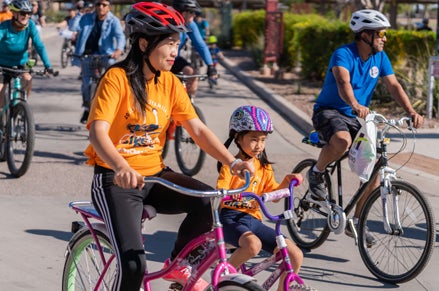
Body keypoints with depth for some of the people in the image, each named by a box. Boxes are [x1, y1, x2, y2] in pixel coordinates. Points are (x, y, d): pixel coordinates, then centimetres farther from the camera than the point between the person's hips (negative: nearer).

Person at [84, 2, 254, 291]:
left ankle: (176, 265, 5)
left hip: (155, 174, 6)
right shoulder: (117, 78, -14)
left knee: (210, 201, -21)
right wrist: (122, 167, -43)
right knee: (134, 264, -22)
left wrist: (233, 162, -14)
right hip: (116, 180, -6)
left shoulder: (170, 83, 4)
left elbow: (198, 129, 1)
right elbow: (97, 131, -25)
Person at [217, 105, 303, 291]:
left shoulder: (264, 167, 14)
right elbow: (220, 192, -15)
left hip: (253, 220, 6)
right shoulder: (231, 165, -4)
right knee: (253, 244, -39)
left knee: (295, 256, -7)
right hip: (231, 218, -6)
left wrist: (286, 182, -4)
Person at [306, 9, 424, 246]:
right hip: (329, 111, -6)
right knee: (342, 140, -41)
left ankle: (356, 222, 7)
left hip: (356, 118, 7)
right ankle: (316, 173, -10)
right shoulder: (344, 54, -19)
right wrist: (355, 105, -57)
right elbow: (343, 82, -37)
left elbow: (394, 86, -6)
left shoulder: (380, 57, 1)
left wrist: (411, 112, -22)